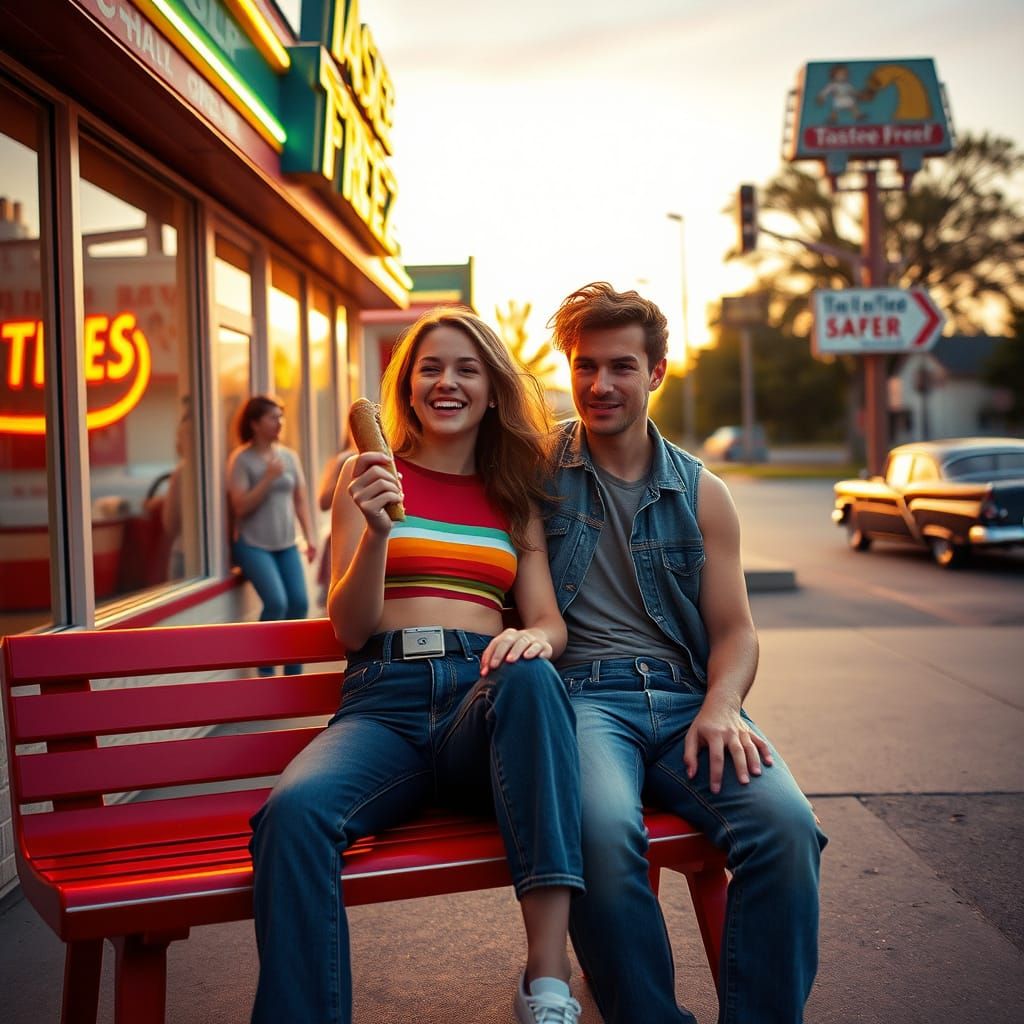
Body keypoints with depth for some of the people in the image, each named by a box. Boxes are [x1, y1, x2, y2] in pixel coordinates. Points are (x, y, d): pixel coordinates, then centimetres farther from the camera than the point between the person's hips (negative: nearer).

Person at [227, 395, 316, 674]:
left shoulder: (289, 456, 6)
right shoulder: (241, 459, -7)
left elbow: (300, 500, 11)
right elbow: (241, 507, -13)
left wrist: (309, 537, 4)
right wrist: (269, 478, -20)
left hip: (287, 544, 5)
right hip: (253, 545, -5)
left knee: (299, 603, -5)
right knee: (276, 602, -19)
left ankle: (293, 673, 11)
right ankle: (265, 669, 1)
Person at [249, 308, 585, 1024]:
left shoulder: (514, 495, 20)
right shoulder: (369, 477, 14)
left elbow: (550, 624, 11)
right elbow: (349, 629, 6)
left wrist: (532, 638, -14)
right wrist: (377, 529, -12)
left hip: (484, 699, 2)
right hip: (385, 702, -1)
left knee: (530, 677, -36)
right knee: (294, 812, -34)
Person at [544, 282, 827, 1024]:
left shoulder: (702, 494, 16)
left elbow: (734, 629, 14)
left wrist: (721, 705, -7)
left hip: (685, 698, 3)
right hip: (580, 693, -2)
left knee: (786, 825, -28)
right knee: (604, 831, -36)